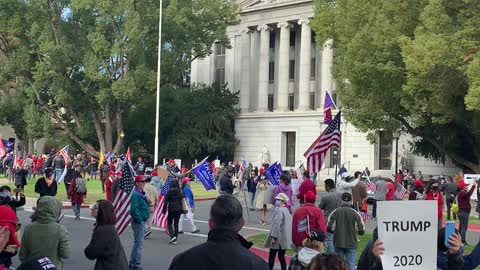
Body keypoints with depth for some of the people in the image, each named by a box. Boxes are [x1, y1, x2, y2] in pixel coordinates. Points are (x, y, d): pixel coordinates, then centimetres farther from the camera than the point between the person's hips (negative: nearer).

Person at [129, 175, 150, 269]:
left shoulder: (142, 193, 12)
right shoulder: (136, 194, -19)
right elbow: (134, 209, -27)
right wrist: (139, 219, -20)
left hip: (142, 221, 10)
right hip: (138, 222, -10)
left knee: (137, 243, 17)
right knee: (139, 244, -5)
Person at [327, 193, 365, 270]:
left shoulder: (335, 212, -5)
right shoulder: (355, 213, -9)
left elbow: (329, 228, -8)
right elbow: (361, 231, -9)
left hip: (338, 243, 2)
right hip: (351, 243, -2)